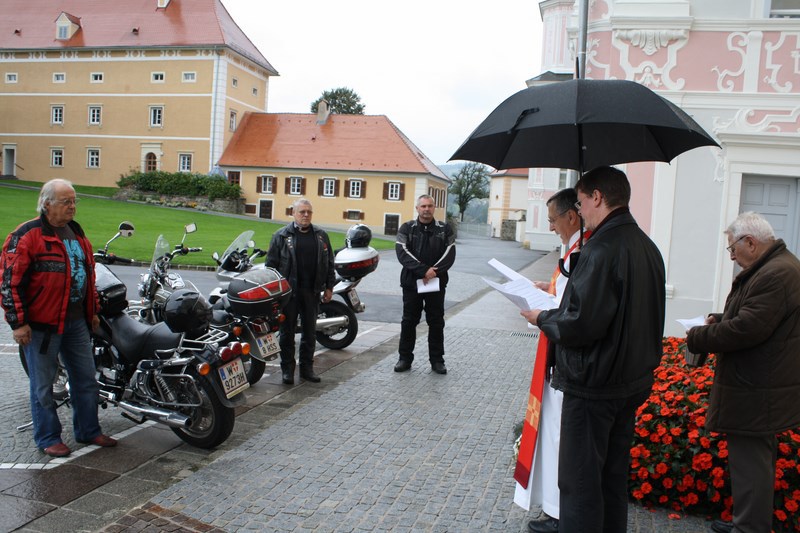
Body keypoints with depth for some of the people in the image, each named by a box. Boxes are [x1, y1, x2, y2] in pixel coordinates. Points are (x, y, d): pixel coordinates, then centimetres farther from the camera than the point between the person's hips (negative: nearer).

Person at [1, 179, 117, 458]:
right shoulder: (26, 235, -11)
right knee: (43, 385, 6)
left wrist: (93, 311, 22)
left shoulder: (77, 233, 13)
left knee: (86, 380, 13)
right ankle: (48, 438, 20)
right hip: (42, 325, -7)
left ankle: (88, 430, 26)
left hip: (77, 322, 7)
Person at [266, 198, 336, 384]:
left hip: (312, 292, 3)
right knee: (287, 332, 5)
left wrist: (329, 287, 7)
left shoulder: (321, 235, 9)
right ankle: (287, 369, 15)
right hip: (289, 291, -3)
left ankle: (307, 368, 21)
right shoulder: (281, 236, 0)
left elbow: (329, 263, 13)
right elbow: (271, 264, -1)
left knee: (310, 332, 10)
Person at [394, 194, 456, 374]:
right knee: (408, 321, 8)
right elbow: (403, 253, -11)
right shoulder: (407, 229, 1)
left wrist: (434, 272, -18)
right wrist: (423, 270, -21)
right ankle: (405, 358, 19)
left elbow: (449, 255, -3)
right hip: (411, 282, 0)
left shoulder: (445, 229, 4)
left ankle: (437, 360, 17)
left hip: (437, 283, 1)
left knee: (436, 322, 7)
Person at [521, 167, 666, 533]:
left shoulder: (602, 249, -22)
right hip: (633, 381, 9)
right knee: (614, 475, 22)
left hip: (593, 385, -9)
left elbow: (580, 325, -27)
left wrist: (542, 318, -7)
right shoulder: (647, 247, 8)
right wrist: (559, 302, 14)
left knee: (580, 482, 3)